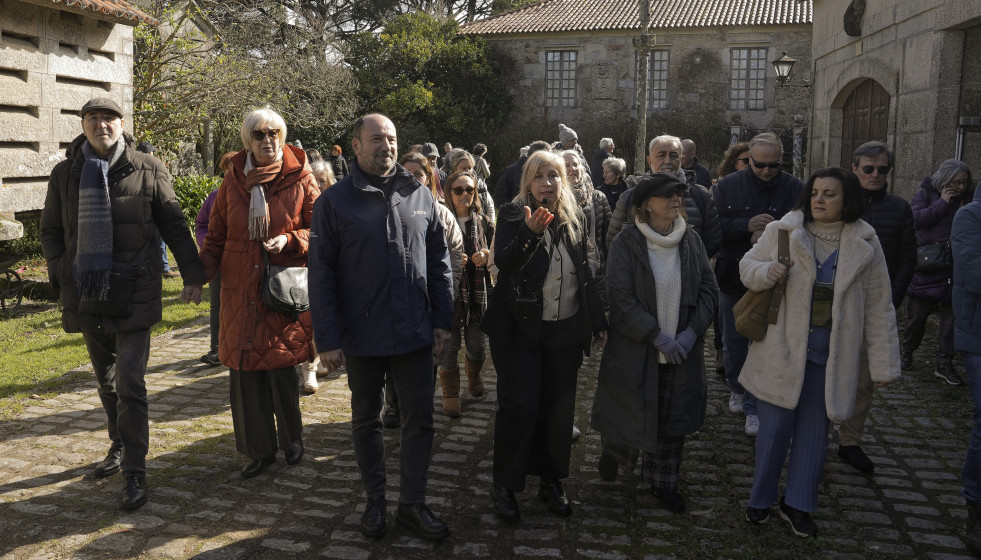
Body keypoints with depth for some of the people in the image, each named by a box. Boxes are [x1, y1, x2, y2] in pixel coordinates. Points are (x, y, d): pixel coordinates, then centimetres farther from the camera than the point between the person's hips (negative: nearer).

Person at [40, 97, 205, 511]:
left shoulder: (148, 170, -1)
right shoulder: (64, 174, 7)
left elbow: (174, 224, 2)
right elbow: (50, 231, 13)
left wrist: (192, 274, -2)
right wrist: (61, 274, -1)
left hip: (134, 294, -4)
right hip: (86, 295, 4)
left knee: (129, 383, -8)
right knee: (106, 380, 18)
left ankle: (135, 472, 1)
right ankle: (119, 446, 38)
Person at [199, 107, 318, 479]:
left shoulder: (300, 179, -1)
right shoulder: (233, 182, 7)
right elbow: (216, 235, 13)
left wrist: (290, 240, -15)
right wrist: (201, 272, -1)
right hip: (241, 291, 3)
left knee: (283, 368, 1)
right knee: (244, 371, 6)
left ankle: (291, 439, 27)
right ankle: (260, 449, 23)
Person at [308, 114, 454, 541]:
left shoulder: (420, 196, 4)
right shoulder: (335, 201, -4)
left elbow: (439, 262, 8)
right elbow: (321, 275, -6)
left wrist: (442, 321, 3)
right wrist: (327, 338, -9)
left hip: (414, 333, 2)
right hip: (362, 336, -2)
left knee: (419, 421, 8)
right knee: (366, 421, 14)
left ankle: (412, 504, 24)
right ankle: (375, 501, 31)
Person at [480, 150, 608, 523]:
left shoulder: (575, 219, 9)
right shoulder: (513, 215, -4)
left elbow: (585, 273, 15)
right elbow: (503, 261, -21)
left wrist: (598, 320, 14)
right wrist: (531, 232, -37)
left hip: (566, 331, 4)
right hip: (520, 328, -4)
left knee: (558, 409, 10)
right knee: (518, 407, -5)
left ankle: (551, 481, 25)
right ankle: (504, 485, 12)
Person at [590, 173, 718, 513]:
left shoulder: (691, 240, 2)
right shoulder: (626, 243, -11)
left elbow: (709, 288, 3)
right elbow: (622, 298, -16)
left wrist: (692, 332, -10)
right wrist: (658, 337, -18)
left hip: (682, 351, 4)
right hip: (635, 351, -3)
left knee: (673, 420, 12)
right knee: (630, 412, 11)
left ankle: (662, 482, 32)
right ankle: (612, 451, 44)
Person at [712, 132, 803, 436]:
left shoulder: (796, 189, -5)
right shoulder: (728, 186, -2)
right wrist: (747, 225, -23)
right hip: (733, 279, 2)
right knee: (733, 343, 17)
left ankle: (755, 407, 15)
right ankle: (737, 390, 40)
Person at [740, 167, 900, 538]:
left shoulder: (864, 244, -1)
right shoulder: (781, 232, -4)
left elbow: (879, 308, 3)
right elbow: (747, 266, 6)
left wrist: (883, 363, 2)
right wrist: (765, 272, -19)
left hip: (830, 354, 2)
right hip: (782, 348, -1)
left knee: (814, 429, 12)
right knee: (775, 427, 3)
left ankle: (797, 504, 28)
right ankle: (761, 500, 24)